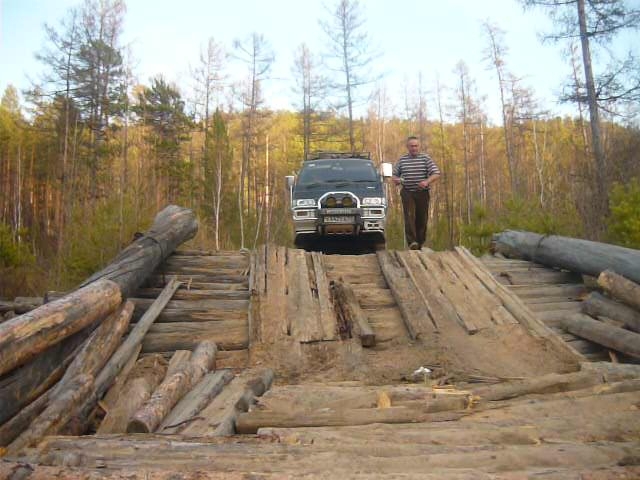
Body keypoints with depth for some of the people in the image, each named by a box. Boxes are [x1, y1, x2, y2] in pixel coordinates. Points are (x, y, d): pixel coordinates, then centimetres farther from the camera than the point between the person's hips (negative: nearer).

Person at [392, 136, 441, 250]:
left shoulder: (425, 158, 5)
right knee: (409, 217, -17)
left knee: (422, 219, 3)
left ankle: (420, 244, 12)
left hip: (422, 193, 0)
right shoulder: (402, 160, 11)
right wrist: (396, 180, -6)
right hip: (407, 193, 0)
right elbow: (394, 175, 19)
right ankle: (412, 242, -26)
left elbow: (436, 174, -2)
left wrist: (427, 182, -21)